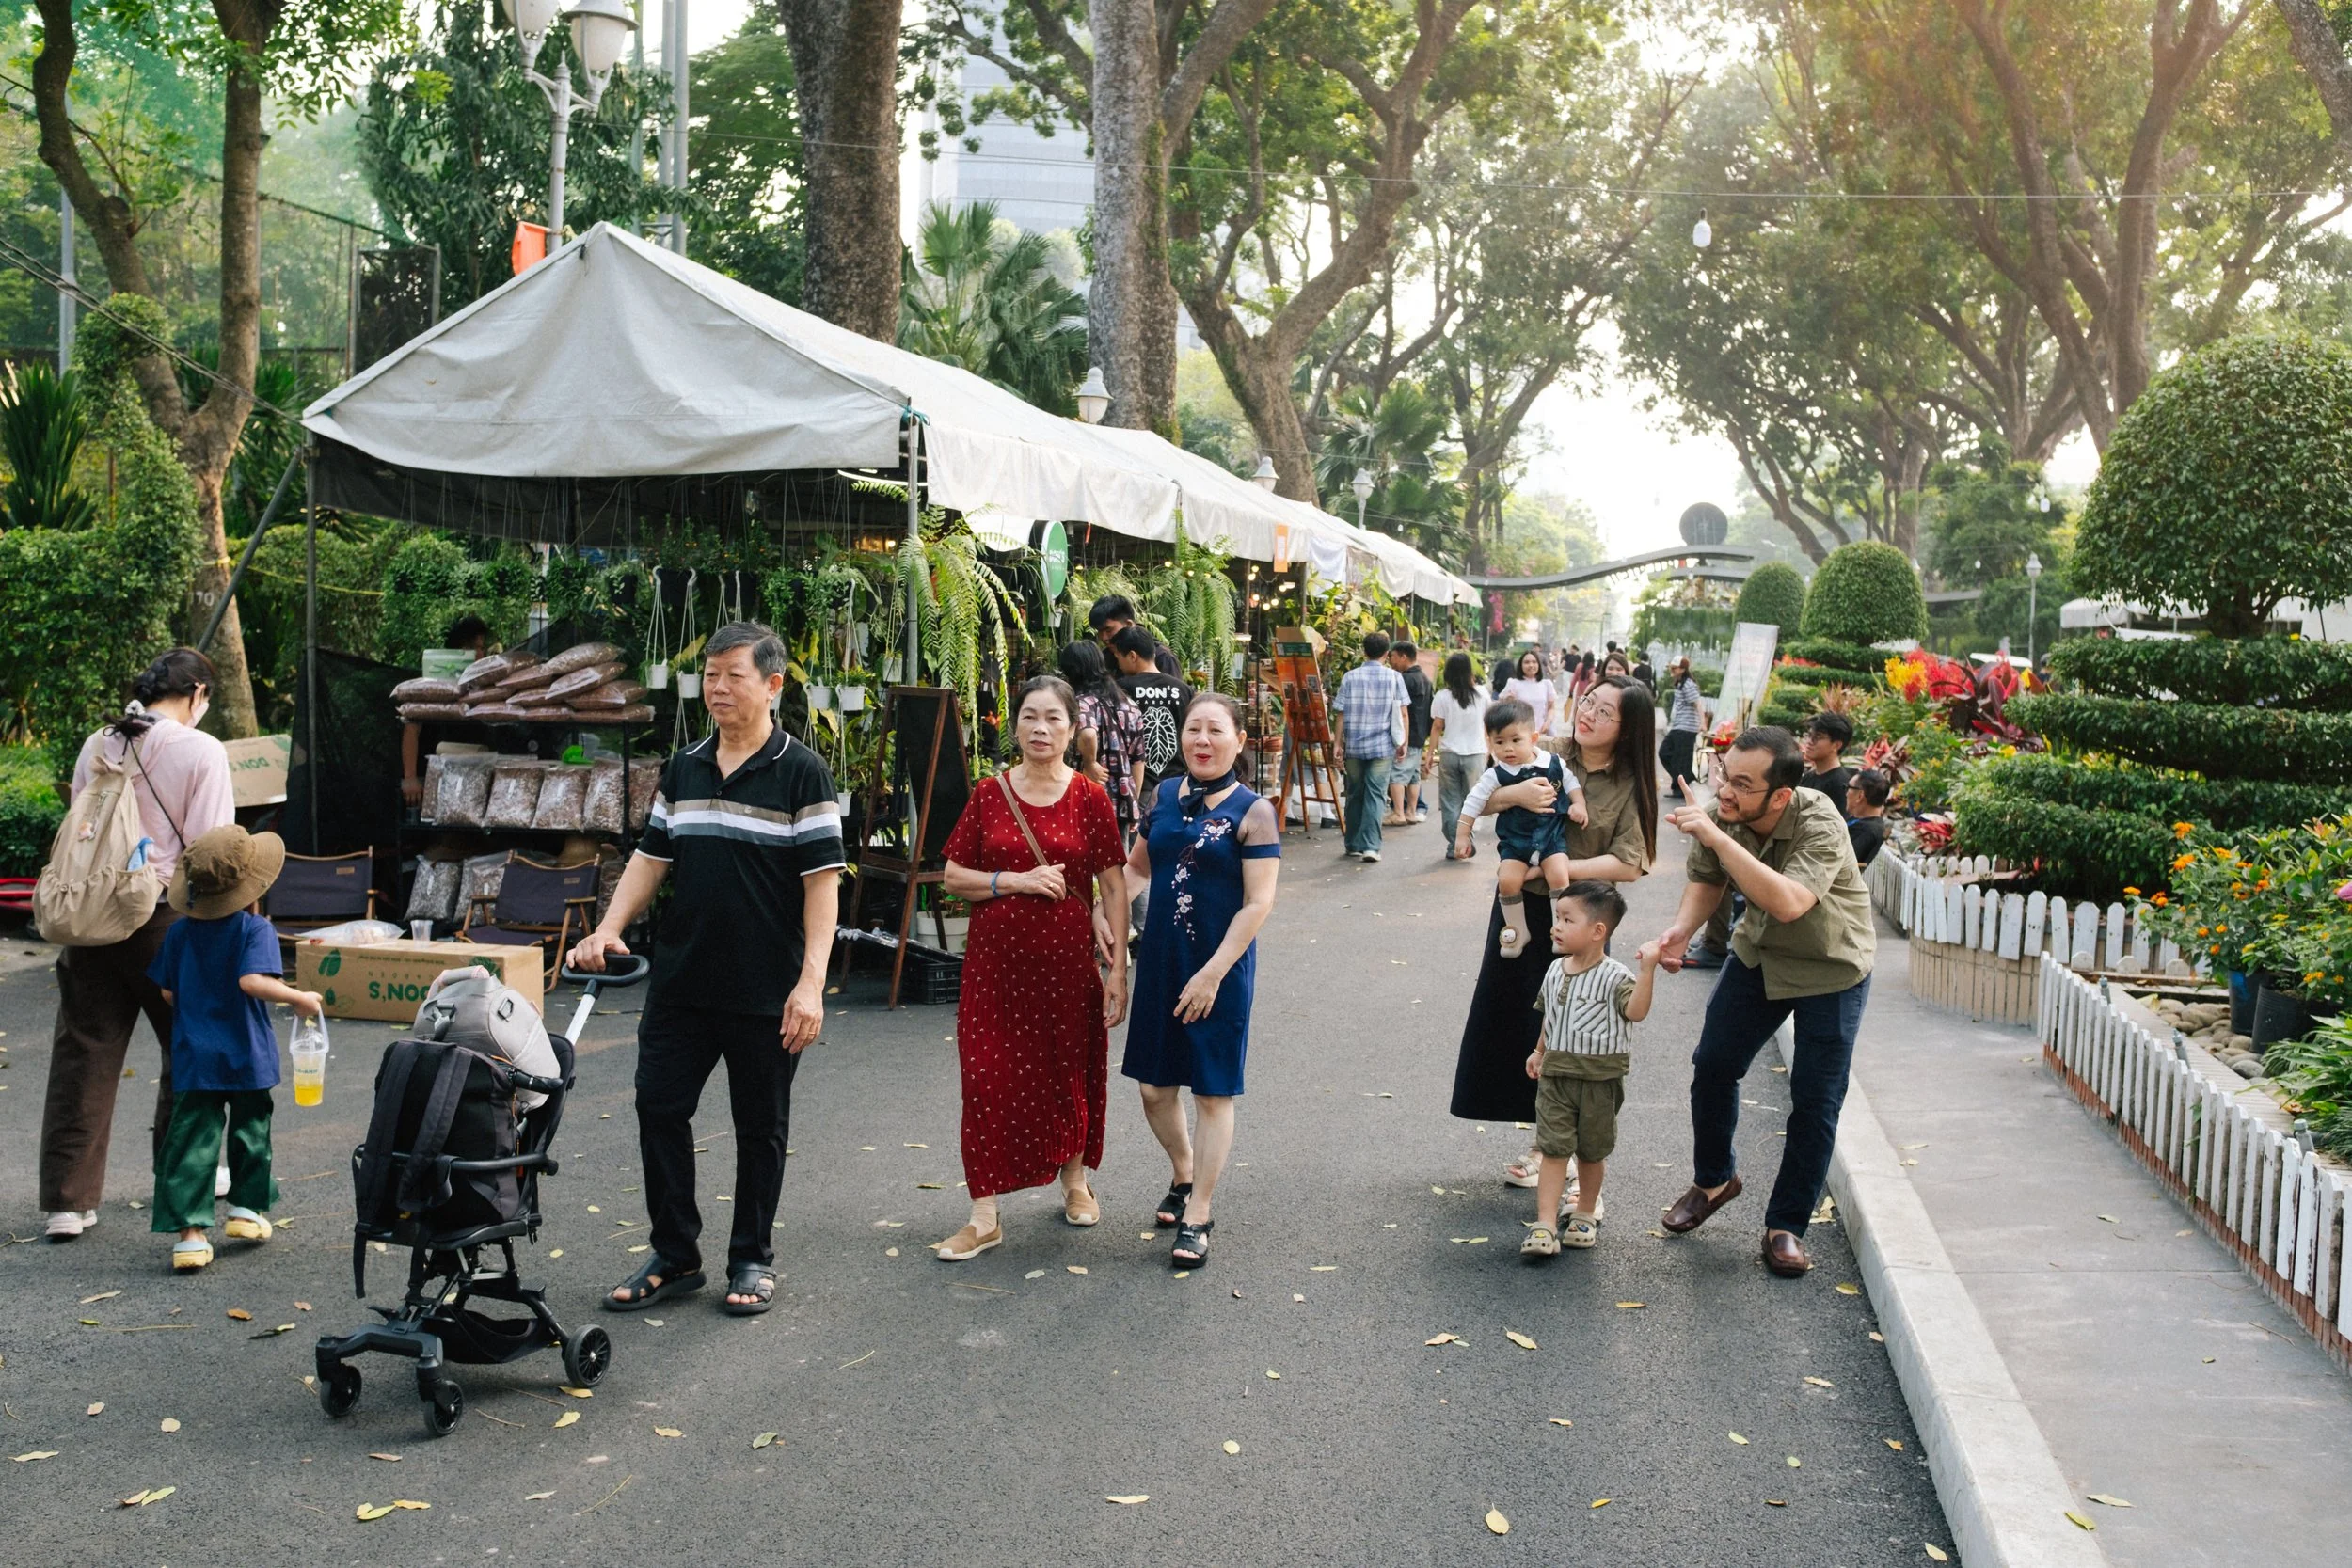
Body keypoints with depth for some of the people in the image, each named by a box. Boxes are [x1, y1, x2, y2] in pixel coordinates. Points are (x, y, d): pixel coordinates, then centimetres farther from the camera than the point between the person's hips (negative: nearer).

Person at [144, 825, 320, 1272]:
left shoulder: (180, 933, 3)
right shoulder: (257, 930, -12)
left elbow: (168, 992, 7)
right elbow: (252, 981, -27)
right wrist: (300, 999, -18)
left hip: (194, 1058, 3)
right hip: (247, 1056, -3)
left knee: (192, 1143, 1)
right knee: (250, 1130, 17)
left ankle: (189, 1231, -5)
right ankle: (246, 1209, 26)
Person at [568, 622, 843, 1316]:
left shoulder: (801, 773, -8)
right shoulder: (683, 769, 9)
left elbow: (823, 879, -11)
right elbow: (652, 856, 15)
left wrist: (811, 981, -19)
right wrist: (609, 929, 0)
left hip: (765, 993, -5)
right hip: (680, 982, 5)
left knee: (760, 1127, 8)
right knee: (658, 1109, 6)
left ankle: (752, 1258, 23)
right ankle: (675, 1255, 20)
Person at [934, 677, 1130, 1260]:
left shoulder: (1089, 797, -2)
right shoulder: (989, 794, 1)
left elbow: (1113, 886, -1)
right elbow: (953, 877, 3)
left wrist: (1118, 970, -5)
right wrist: (1016, 881, -13)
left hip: (1066, 958, -1)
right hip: (996, 961, 1)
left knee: (1068, 1074, 11)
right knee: (989, 1080, -1)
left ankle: (1075, 1181, 37)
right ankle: (984, 1217, 6)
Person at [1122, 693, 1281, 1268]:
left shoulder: (1252, 811, -11)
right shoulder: (1165, 796, 4)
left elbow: (1258, 903, -15)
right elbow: (1139, 864, 19)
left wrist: (1213, 973, -20)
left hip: (1220, 967, -5)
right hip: (1160, 961, 5)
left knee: (1212, 1093, 5)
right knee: (1154, 1087, 12)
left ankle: (1198, 1215, 17)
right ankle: (1183, 1175, 39)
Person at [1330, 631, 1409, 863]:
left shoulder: (1350, 677, 1)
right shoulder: (1394, 677, -1)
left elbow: (1340, 714, 0)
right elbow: (1402, 714, -2)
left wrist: (1339, 744, 5)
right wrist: (1403, 743, 7)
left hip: (1353, 746, 2)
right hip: (1382, 746, -1)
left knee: (1355, 794, 13)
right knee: (1375, 796, -2)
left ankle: (1353, 844, 22)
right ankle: (1370, 846, -13)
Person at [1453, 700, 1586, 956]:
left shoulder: (1554, 763, -1)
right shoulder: (1496, 776, -5)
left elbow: (1572, 783, 12)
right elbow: (1473, 802, -2)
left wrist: (1578, 805, -4)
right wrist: (1462, 835, -2)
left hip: (1552, 836, 0)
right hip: (1514, 841, 0)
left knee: (1559, 877, -23)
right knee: (1508, 881, -18)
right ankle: (1518, 932, 2)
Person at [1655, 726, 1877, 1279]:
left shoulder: (1820, 825, -34)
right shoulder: (1720, 816, -18)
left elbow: (1788, 903, -49)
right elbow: (1706, 881, 1)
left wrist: (1717, 838, -50)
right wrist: (1682, 928, -19)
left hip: (1831, 968, -5)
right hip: (1758, 954, 5)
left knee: (1815, 1100, -4)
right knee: (1712, 1066, 6)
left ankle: (1787, 1225, 11)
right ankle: (1713, 1180, 31)